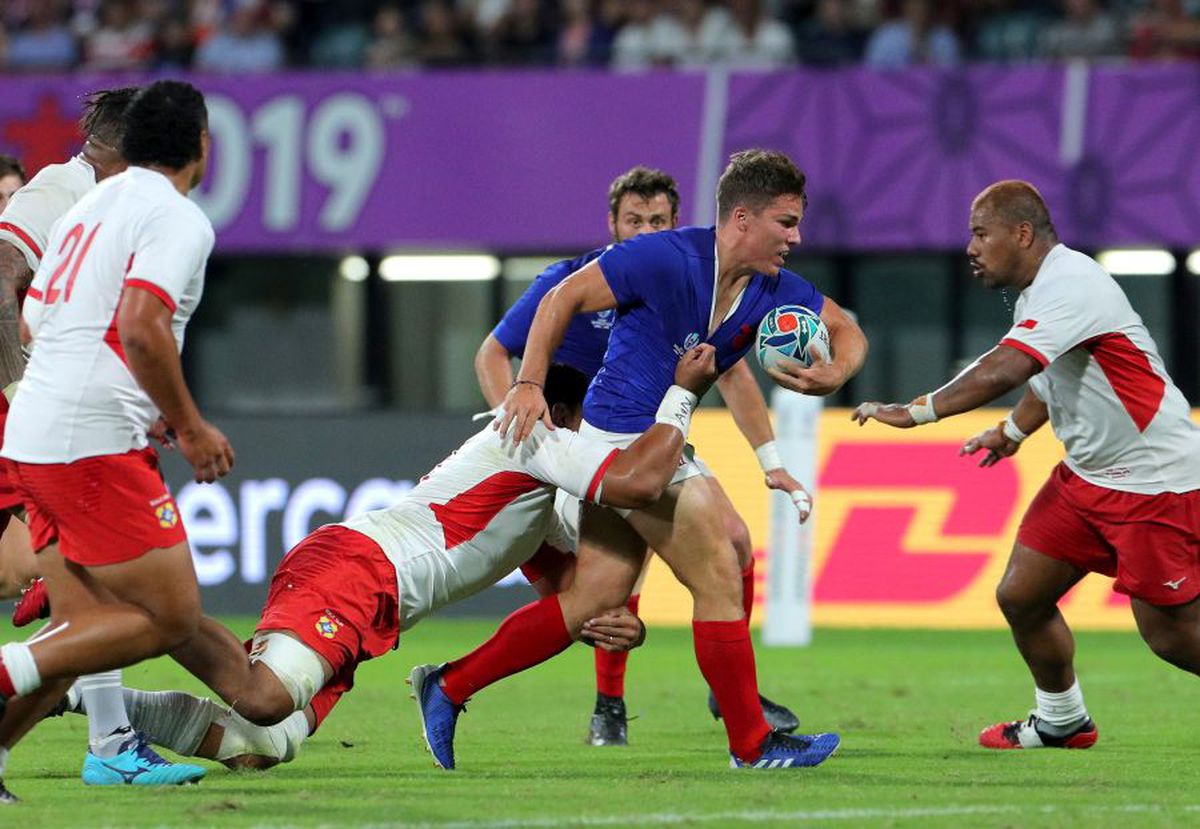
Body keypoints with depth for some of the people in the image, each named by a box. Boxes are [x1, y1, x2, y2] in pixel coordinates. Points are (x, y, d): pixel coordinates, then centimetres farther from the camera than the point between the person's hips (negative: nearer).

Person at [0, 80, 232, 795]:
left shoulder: (86, 210, 21)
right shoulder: (179, 219, -6)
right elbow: (140, 326, -19)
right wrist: (189, 426, -9)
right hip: (95, 442, -9)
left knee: (86, 627, 10)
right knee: (172, 617, -5)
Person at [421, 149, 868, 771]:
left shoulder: (775, 290, 4)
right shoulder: (666, 259, -17)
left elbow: (846, 332, 14)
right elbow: (566, 298, -13)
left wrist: (835, 374, -9)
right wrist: (529, 385, -20)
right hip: (627, 438, -9)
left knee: (596, 596, 8)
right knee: (719, 574, -8)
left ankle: (449, 686, 16)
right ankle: (752, 744, 0)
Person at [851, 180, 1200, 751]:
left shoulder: (1067, 286, -24)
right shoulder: (1040, 290, 8)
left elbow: (1004, 370, -37)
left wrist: (915, 411, -36)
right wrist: (1013, 431, 27)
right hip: (1087, 474, 10)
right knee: (1020, 596, 7)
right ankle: (1061, 721, 26)